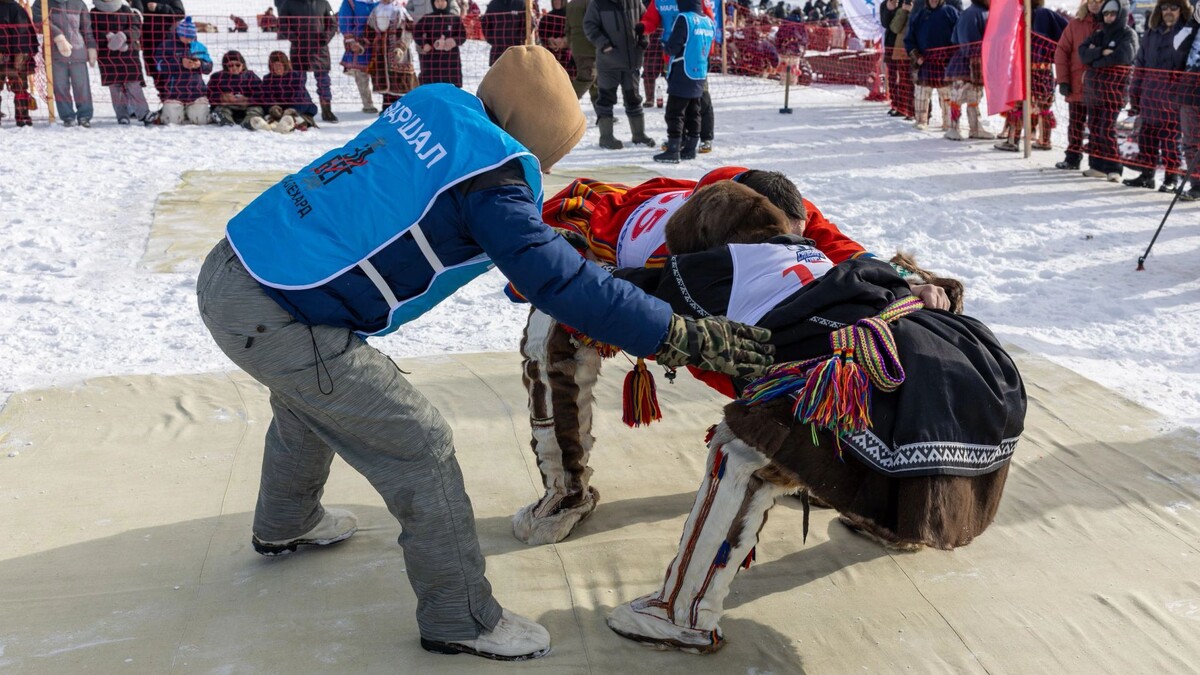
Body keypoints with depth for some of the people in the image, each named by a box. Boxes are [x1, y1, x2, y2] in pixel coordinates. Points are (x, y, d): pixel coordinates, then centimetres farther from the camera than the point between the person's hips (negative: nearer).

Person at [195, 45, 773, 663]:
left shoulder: (431, 106, 6)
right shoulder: (490, 178, -17)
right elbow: (558, 282, -20)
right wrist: (686, 338, -17)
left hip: (226, 267, 9)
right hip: (277, 322, -9)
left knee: (307, 405, 34)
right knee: (420, 448, 1)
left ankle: (284, 526, 60)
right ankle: (461, 622, 15)